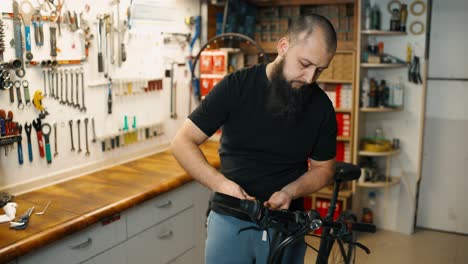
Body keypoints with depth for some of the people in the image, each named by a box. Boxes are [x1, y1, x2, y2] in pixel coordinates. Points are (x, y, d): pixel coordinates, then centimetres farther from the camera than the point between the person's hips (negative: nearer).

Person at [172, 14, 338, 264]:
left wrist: (289, 192, -14)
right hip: (230, 220, -1)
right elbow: (182, 142, -11)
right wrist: (221, 184, -25)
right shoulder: (236, 86, -11)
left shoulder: (321, 106, -6)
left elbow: (323, 168, 5)